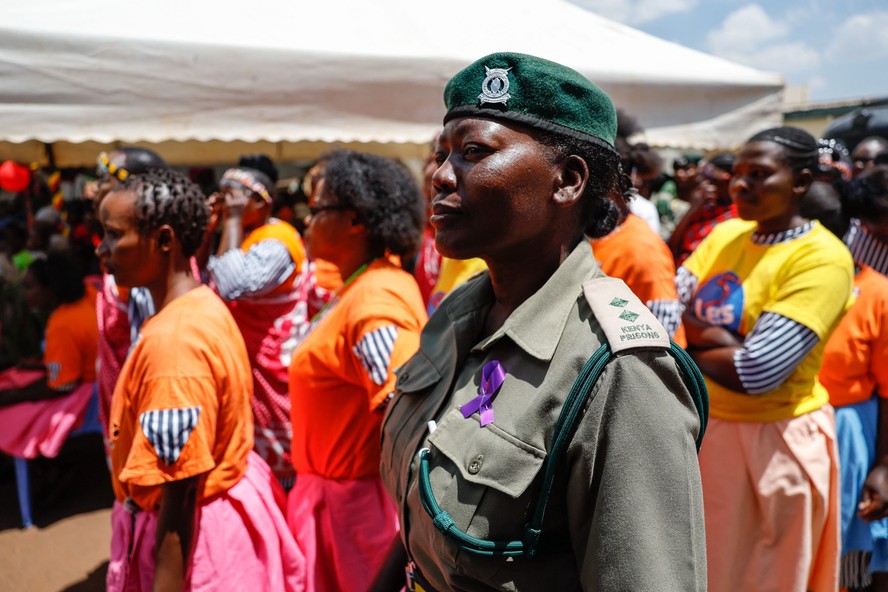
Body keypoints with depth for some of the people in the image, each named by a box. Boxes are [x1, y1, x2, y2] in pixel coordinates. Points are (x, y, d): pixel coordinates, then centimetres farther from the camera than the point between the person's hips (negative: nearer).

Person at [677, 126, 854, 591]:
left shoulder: (823, 257, -17)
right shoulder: (725, 234, 5)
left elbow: (759, 371, -26)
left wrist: (690, 344, -11)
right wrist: (715, 336, -18)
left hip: (773, 442, -6)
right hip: (703, 427, 6)